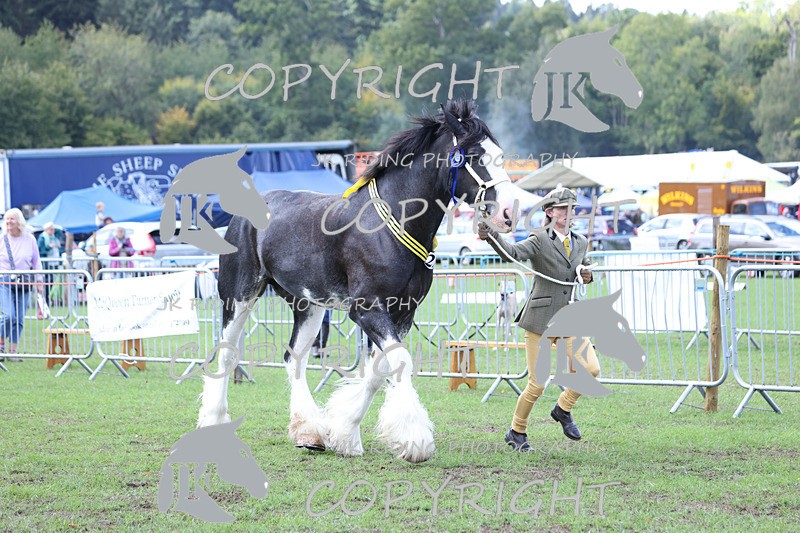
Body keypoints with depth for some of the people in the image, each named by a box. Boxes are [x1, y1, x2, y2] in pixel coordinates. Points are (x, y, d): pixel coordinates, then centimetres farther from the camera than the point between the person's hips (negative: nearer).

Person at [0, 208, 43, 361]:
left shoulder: (29, 239, 5)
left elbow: (36, 262, 12)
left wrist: (39, 282, 10)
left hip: (24, 283, 2)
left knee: (19, 319, 1)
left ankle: (13, 350, 8)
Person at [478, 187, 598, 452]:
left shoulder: (581, 243, 10)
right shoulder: (540, 240, -8)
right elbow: (513, 252, -26)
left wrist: (587, 276, 1)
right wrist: (491, 237, -46)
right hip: (540, 319, -5)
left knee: (592, 369, -11)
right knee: (537, 384, -4)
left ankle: (563, 409, 14)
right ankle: (516, 432, 17)